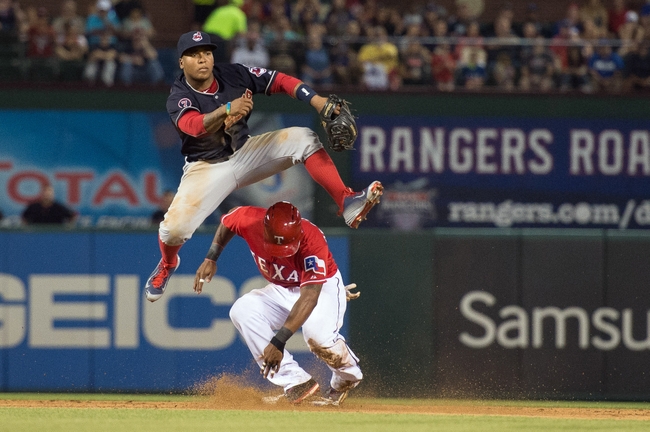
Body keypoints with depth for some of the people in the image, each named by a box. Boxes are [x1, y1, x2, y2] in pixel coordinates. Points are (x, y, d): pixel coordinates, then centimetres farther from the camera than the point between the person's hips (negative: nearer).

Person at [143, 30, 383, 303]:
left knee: (303, 139, -17)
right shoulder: (179, 97, -19)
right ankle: (167, 264, 16)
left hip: (245, 154, 3)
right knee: (174, 227, -21)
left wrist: (316, 101, -24)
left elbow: (280, 81, -10)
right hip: (207, 168, -3)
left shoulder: (232, 75, -10)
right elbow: (194, 126, -39)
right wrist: (227, 109, -56)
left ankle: (347, 203, -21)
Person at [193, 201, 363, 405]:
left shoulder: (312, 240, -36)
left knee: (317, 332, -34)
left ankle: (347, 378, 2)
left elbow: (309, 297, -42)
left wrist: (279, 341, -50)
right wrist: (211, 258, -9)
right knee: (243, 310, -23)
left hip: (322, 287, -5)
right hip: (281, 289, 5)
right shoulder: (250, 221, -24)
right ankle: (296, 382, -21)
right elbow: (227, 222, 2)